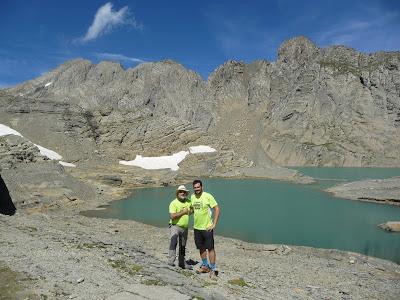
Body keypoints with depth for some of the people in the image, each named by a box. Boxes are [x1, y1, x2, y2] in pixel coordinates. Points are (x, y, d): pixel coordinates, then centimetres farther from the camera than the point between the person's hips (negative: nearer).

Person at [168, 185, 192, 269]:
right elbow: (172, 216, -24)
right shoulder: (173, 203, -13)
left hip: (185, 228, 6)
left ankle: (182, 262, 31)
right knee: (173, 242, -28)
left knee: (183, 246, 17)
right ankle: (171, 260, -27)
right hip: (175, 226, -6)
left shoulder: (188, 201, 4)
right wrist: (183, 212, -20)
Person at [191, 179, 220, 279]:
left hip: (207, 227, -6)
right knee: (201, 248, 16)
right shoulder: (192, 197, 4)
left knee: (210, 248, -3)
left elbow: (217, 209, -13)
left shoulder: (208, 196, -14)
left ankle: (213, 269, 7)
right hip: (197, 227, 6)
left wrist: (214, 224, -15)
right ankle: (205, 266, 33)